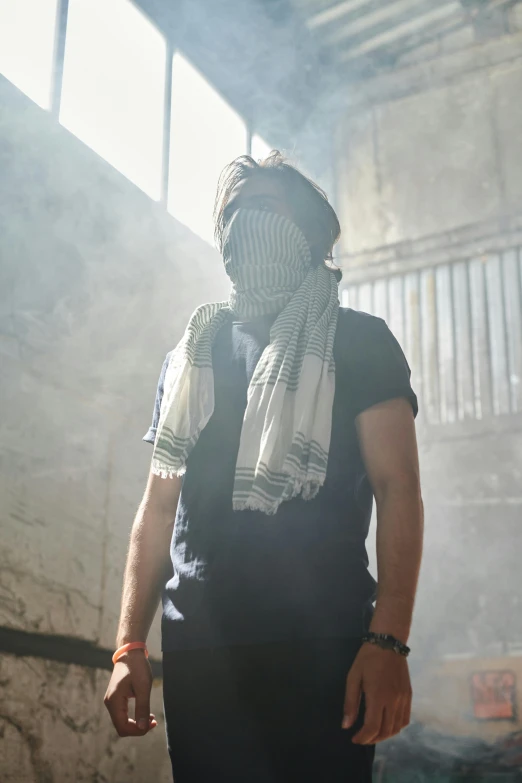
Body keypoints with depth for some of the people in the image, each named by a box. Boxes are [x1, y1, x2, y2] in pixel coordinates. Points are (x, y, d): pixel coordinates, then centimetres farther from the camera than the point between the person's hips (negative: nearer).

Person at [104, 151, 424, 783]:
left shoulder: (357, 341, 7)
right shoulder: (191, 356, 19)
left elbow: (396, 489, -2)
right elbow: (159, 506, 17)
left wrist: (389, 641, -14)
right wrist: (130, 646, 8)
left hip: (320, 647, -3)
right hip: (197, 651, 4)